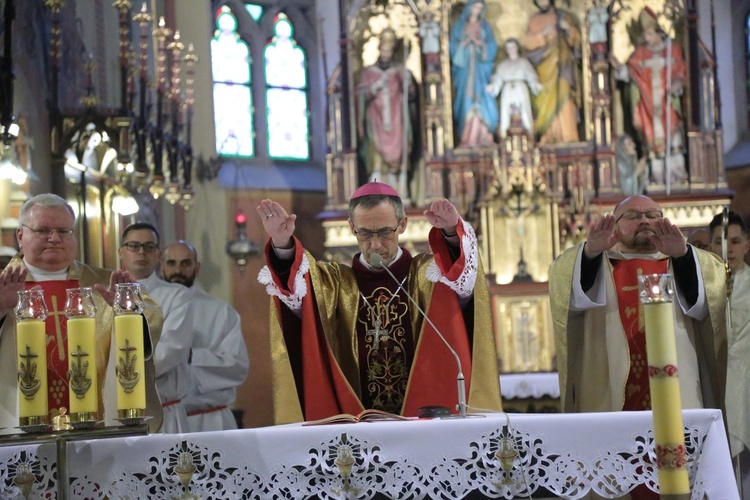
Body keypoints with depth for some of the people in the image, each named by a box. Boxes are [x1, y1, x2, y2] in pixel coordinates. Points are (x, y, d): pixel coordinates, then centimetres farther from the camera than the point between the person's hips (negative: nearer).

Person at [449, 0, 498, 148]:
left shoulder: (484, 26, 14)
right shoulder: (459, 27, 11)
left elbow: (492, 46, 7)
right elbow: (453, 47, 4)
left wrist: (477, 42, -7)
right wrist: (466, 41, -11)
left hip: (480, 67, 1)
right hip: (464, 67, -1)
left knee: (481, 100, -10)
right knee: (467, 101, -8)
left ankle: (482, 137, -12)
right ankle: (468, 137, -11)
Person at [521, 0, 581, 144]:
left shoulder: (564, 16, 11)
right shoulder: (534, 21, 11)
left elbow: (577, 37, 9)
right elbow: (526, 41, 0)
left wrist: (568, 29, -11)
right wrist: (543, 34, -13)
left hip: (562, 63, -1)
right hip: (545, 65, 1)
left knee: (564, 96, -12)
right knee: (547, 98, -6)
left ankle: (567, 135, -17)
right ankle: (550, 136, -9)